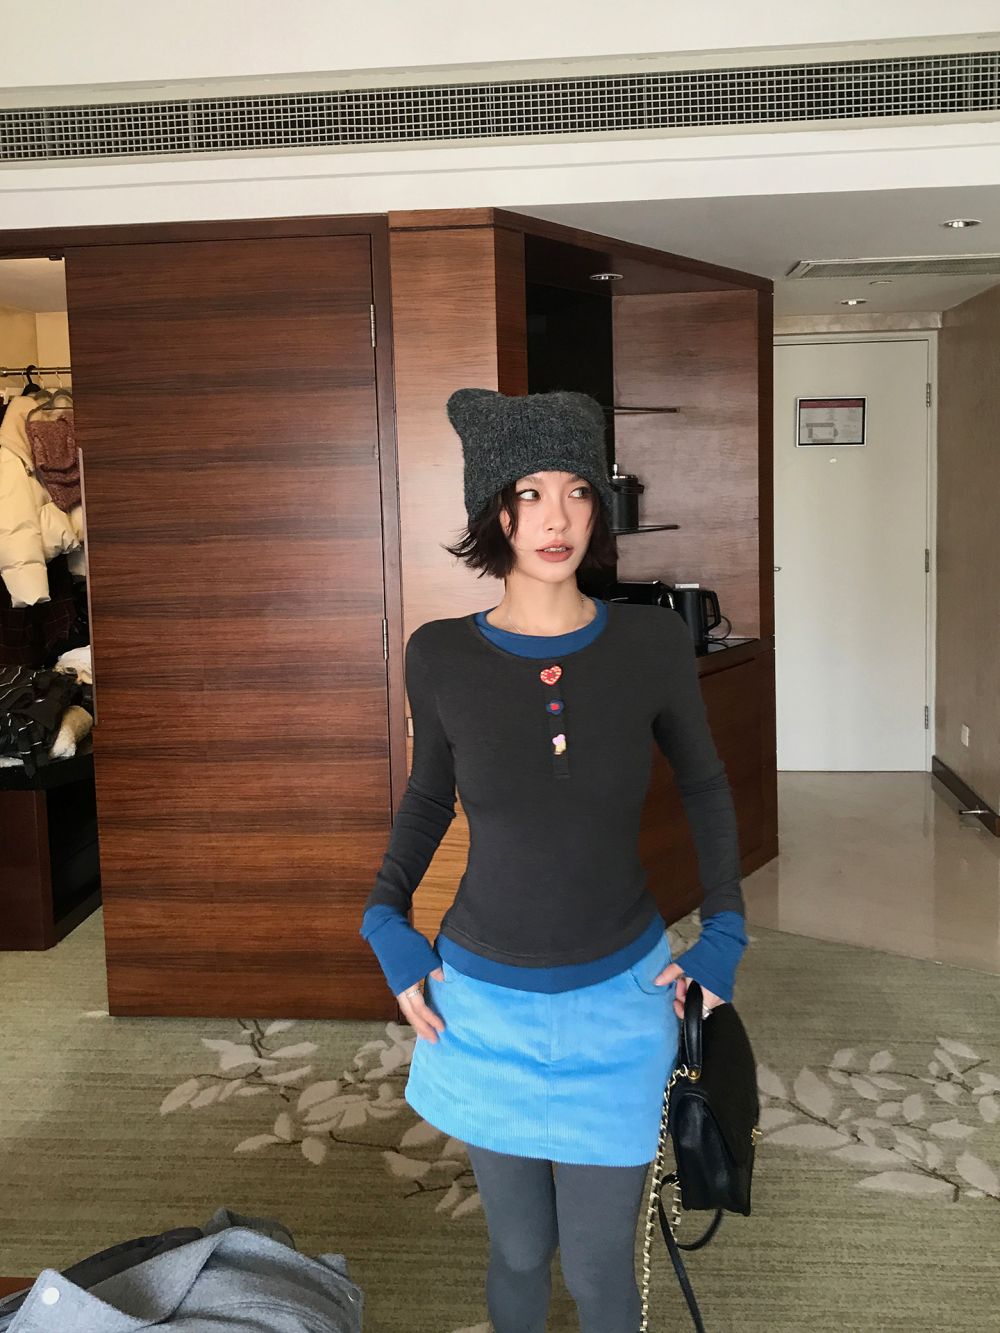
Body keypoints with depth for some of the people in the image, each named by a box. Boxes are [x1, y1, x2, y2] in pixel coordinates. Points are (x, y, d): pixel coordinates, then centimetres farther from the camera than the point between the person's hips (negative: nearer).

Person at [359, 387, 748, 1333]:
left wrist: (723, 932, 0)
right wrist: (386, 920, -1)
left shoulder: (652, 641, -11)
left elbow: (703, 784, 6)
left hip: (619, 1003, 0)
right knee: (519, 1251, 17)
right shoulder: (440, 656, -10)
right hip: (484, 1004, 1)